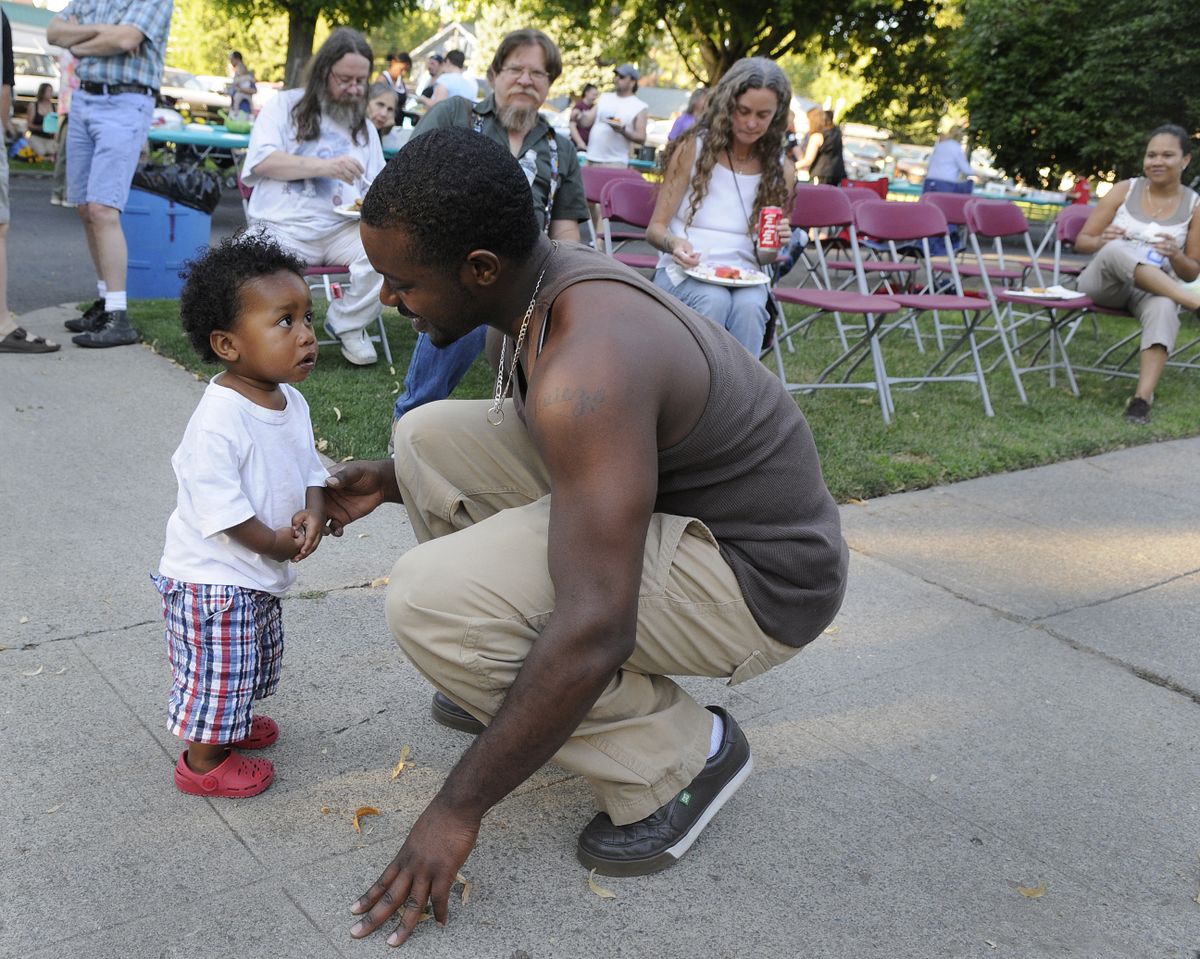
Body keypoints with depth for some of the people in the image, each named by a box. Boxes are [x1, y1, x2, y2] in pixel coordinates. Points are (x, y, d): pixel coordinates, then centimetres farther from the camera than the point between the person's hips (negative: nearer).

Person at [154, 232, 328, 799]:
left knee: (254, 662, 26)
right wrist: (275, 544, -18)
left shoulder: (291, 403, 0)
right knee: (217, 671, 4)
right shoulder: (219, 419, -28)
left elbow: (310, 467, 8)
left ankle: (232, 723, 48)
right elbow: (216, 504, -28)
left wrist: (314, 512, -12)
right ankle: (203, 762, 23)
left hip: (259, 577, 9)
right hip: (212, 577, -9)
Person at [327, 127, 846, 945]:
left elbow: (595, 630, -35)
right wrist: (389, 483, 7)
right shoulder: (546, 277, -1)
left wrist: (460, 809, -25)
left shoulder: (583, 368, -32)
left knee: (431, 601, -24)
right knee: (431, 438, 4)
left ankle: (677, 756, -4)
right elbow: (512, 445, 19)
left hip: (756, 576, -9)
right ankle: (516, 686, 16)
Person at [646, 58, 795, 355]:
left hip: (744, 278, 2)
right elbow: (655, 229, 0)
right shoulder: (693, 149, 2)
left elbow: (761, 257, 15)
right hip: (684, 272, -2)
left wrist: (774, 246, -10)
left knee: (750, 306, -33)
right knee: (713, 300, -35)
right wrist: (674, 242, -23)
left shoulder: (781, 171, 9)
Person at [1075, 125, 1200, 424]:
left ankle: (1143, 397, -46)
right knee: (1116, 250, -37)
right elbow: (1081, 242, 4)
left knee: (1164, 306, -38)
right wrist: (1101, 241, -20)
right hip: (1102, 284, 0)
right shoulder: (1125, 190, 2)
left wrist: (1174, 255, -17)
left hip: (1153, 289, 0)